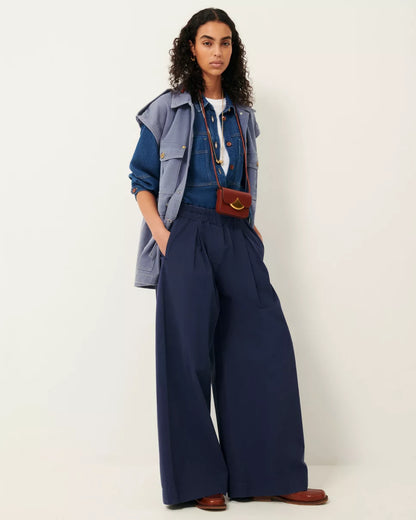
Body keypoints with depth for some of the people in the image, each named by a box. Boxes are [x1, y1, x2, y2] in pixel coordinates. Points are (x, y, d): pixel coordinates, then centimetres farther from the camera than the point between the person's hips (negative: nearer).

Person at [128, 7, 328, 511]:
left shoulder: (242, 115, 17)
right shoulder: (168, 110, 4)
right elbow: (141, 178, 4)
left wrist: (251, 227, 11)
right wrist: (159, 230, -10)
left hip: (236, 240, 5)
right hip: (186, 237, -4)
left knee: (265, 345, -2)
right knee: (189, 352, -4)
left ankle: (268, 475, 6)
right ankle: (200, 479, 7)